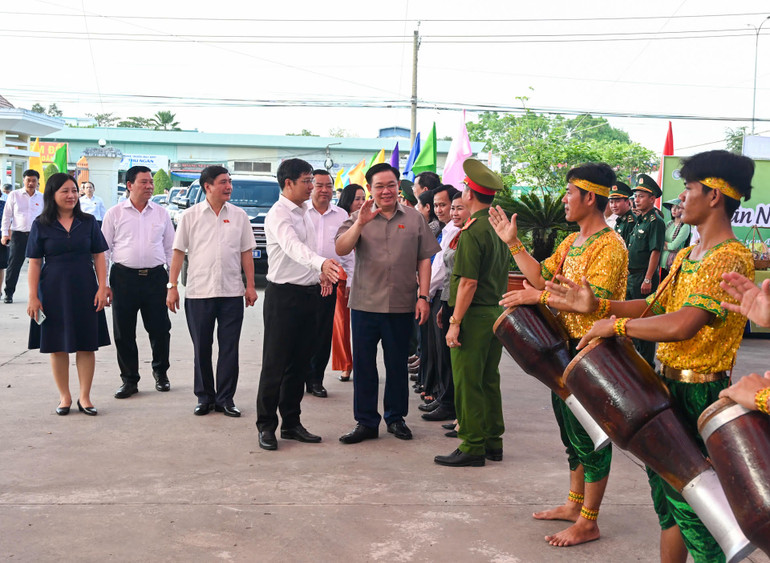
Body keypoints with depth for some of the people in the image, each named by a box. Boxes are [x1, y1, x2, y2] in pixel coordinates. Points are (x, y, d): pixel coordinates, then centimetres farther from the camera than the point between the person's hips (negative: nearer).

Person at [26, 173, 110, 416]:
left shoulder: (88, 222, 4)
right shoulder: (41, 225, 0)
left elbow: (99, 257, 4)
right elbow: (35, 263, 0)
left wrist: (102, 287, -4)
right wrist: (33, 297, -5)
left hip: (85, 291, 1)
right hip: (53, 292, -1)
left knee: (87, 345, 2)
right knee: (58, 346, 6)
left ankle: (84, 397, 12)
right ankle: (64, 396, 18)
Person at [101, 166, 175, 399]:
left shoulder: (161, 213, 8)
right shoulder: (115, 213, 3)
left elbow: (170, 248, 12)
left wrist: (173, 281, 7)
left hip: (155, 277, 1)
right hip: (124, 277, -1)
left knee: (160, 330, 4)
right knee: (124, 333, 4)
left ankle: (160, 372, 27)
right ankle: (129, 380, 17)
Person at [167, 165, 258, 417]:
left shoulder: (239, 215, 7)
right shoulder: (190, 215, 2)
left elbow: (246, 252, 9)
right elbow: (178, 252, 2)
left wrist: (250, 286, 4)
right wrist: (172, 286, -3)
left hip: (232, 293, 1)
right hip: (198, 292, -1)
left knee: (229, 348, 3)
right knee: (201, 349, 7)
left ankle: (225, 399, 12)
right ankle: (204, 398, 18)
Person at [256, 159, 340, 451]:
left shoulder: (305, 213, 13)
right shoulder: (278, 214, -14)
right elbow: (293, 246, -32)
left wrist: (322, 274, 11)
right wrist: (321, 263, -48)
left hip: (309, 293, 8)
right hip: (283, 295, -8)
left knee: (300, 362, 12)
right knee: (275, 363, -2)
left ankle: (291, 422, 21)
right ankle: (266, 426, 7)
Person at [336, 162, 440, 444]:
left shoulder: (414, 219, 6)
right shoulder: (359, 218, 5)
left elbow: (424, 260, 5)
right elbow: (341, 249, -9)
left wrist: (423, 296, -2)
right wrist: (360, 224, -23)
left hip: (402, 305, 0)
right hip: (365, 304, 0)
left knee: (397, 364, 10)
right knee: (364, 365, 4)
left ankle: (396, 418, 24)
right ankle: (366, 422, 13)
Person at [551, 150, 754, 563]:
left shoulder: (730, 259, -19)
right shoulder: (686, 256, 13)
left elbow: (681, 325, -31)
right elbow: (655, 307, 15)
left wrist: (616, 325, -20)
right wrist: (597, 306, 2)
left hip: (700, 397, -9)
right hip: (669, 388, 9)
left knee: (691, 504, -1)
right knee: (667, 499, 19)